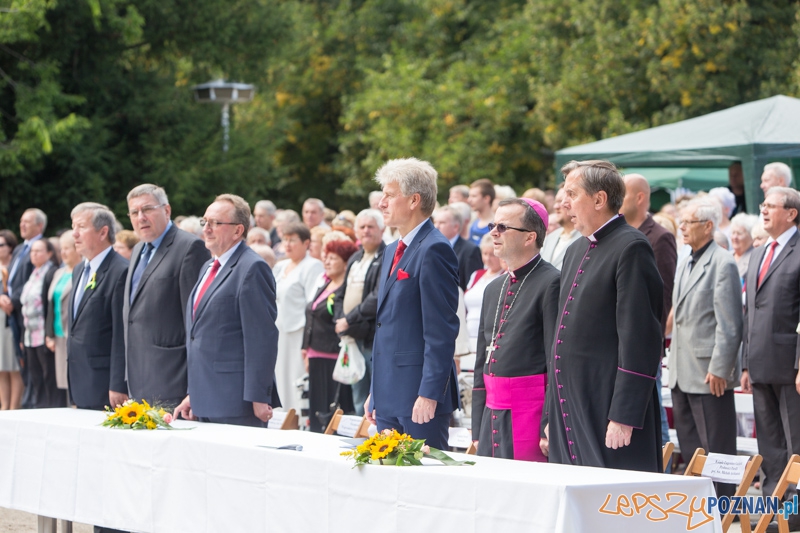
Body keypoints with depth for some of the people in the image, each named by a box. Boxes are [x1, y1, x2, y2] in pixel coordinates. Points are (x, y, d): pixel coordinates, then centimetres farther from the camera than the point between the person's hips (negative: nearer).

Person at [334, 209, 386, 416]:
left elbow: (378, 299, -18)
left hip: (377, 338, -8)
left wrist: (349, 320, -14)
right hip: (355, 337, 8)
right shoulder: (355, 259, 19)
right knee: (359, 402, 11)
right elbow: (342, 295, 21)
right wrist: (340, 320, 1)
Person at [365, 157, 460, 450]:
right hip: (389, 395, 9)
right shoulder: (392, 251, 18)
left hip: (419, 395, -9)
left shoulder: (434, 250, -13)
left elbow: (441, 330, -17)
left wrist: (429, 394, -21)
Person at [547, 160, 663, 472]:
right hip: (571, 407, 9)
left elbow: (638, 339, -17)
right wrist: (552, 414, 19)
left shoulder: (630, 248, -11)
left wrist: (623, 417, -21)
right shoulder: (576, 251, 18)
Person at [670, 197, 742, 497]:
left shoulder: (722, 264, -10)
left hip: (709, 374, -9)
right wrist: (675, 363, 17)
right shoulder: (685, 265, 17)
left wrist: (719, 369, -18)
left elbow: (729, 324, -14)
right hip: (683, 372, 9)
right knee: (690, 447, 11)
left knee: (716, 449, -4)